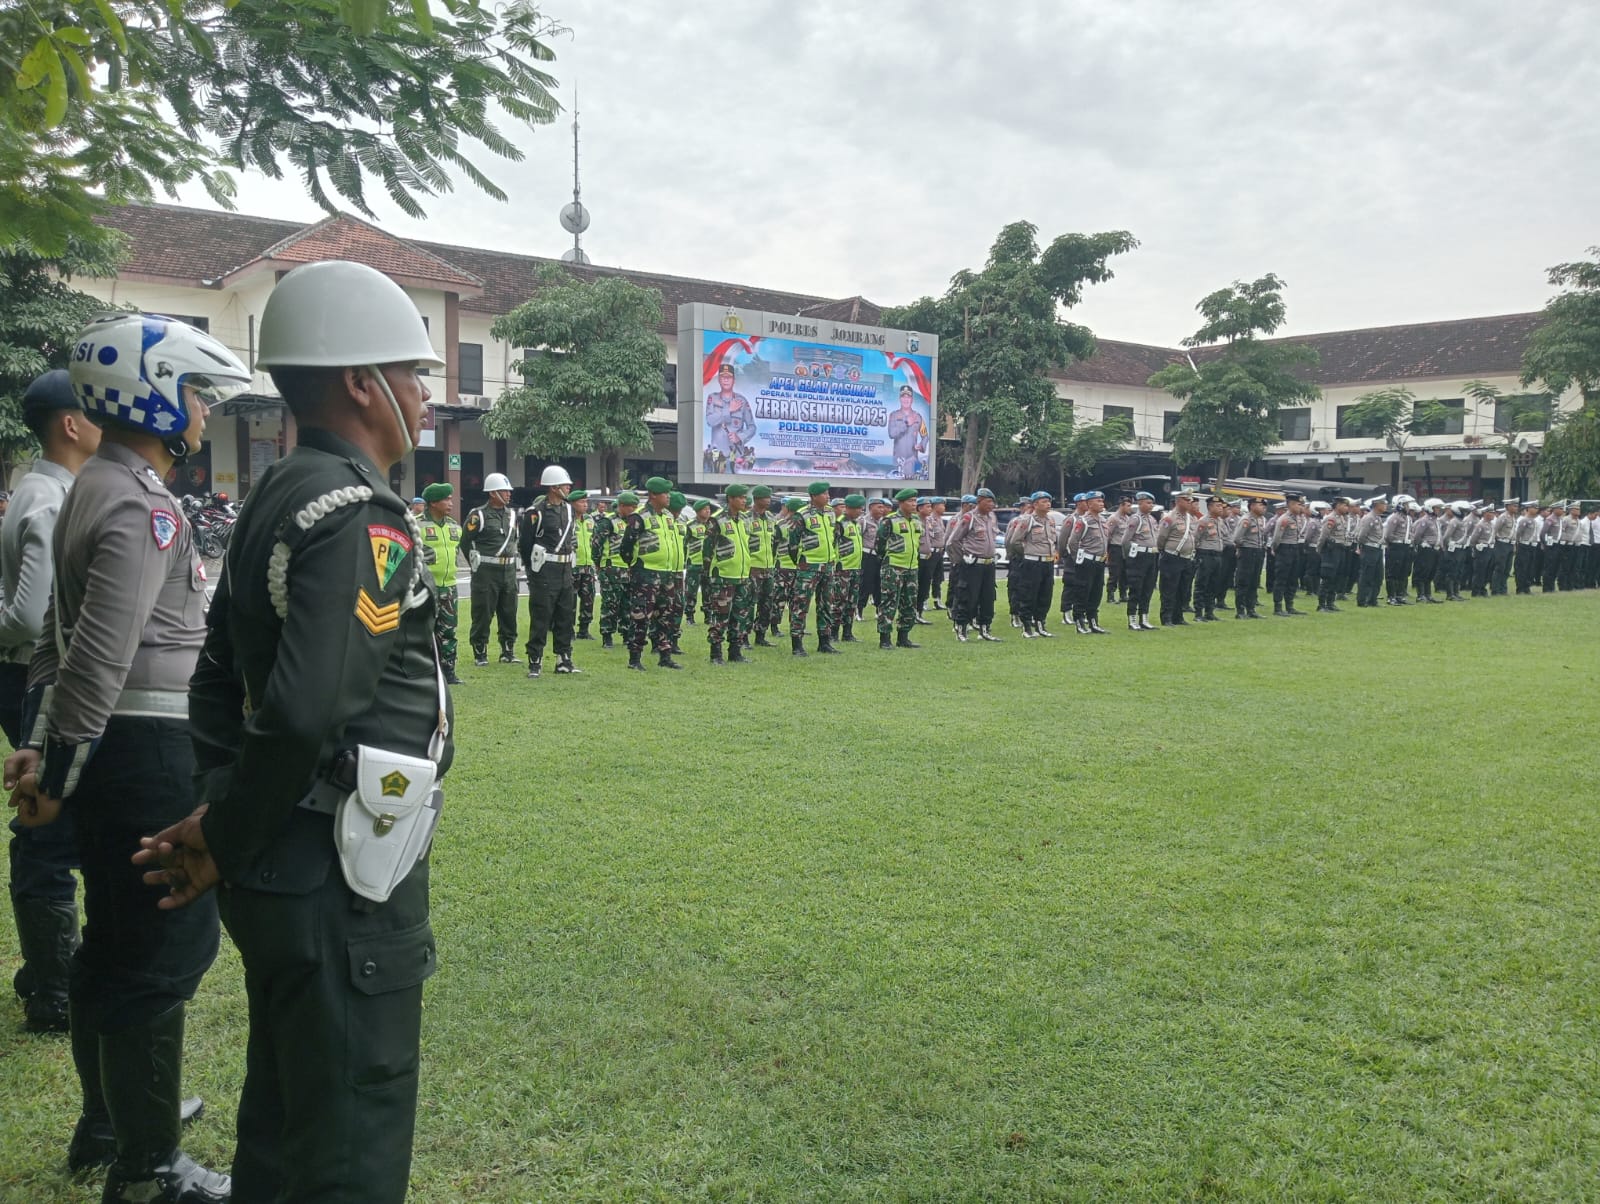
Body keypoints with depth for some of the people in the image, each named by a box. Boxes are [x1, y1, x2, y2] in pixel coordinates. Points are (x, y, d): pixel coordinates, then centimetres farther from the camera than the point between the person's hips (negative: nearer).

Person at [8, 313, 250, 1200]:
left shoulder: (94, 490, 15)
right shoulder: (144, 509, -17)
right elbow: (99, 657, -23)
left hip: (112, 750, 10)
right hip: (151, 753, -10)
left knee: (116, 940, 21)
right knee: (168, 952, -2)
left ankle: (110, 1113, 37)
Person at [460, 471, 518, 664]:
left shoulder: (512, 514, 11)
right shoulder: (479, 516, -9)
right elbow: (465, 542, -6)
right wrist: (476, 564, -1)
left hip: (509, 571, 6)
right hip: (486, 572, -6)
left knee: (509, 613, 9)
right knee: (482, 614, -1)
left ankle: (508, 651, 19)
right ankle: (480, 653, 7)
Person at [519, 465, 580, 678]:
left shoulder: (569, 510, 12)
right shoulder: (536, 512, -11)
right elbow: (524, 544, -8)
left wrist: (570, 563, 14)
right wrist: (532, 570, -4)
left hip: (565, 572, 7)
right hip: (544, 572, -7)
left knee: (566, 618, 10)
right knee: (540, 618, -3)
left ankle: (564, 660, 18)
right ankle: (535, 662, 3)